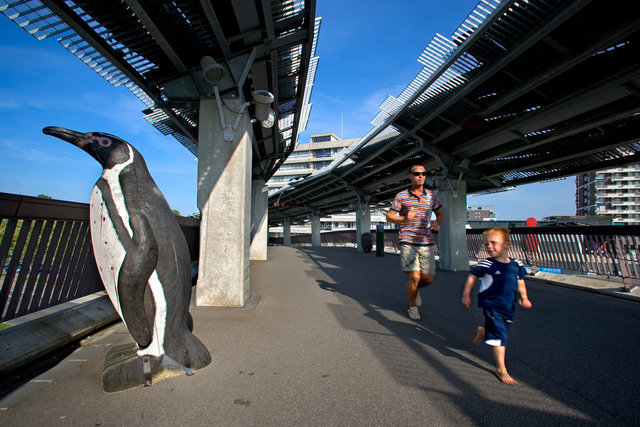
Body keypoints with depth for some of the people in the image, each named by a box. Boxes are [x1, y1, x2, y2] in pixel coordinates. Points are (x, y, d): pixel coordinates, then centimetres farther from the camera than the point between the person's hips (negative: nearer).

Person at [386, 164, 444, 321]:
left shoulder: (432, 196, 10)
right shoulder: (401, 196, 0)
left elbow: (440, 214, 21)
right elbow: (389, 217, 2)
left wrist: (437, 223, -2)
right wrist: (404, 219, -17)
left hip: (426, 243, 4)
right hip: (408, 242, -3)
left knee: (428, 278, 2)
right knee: (415, 277, -7)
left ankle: (415, 289, 38)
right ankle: (412, 307, 18)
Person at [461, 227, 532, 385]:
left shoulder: (516, 265, 3)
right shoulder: (486, 264, -11)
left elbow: (520, 282, 16)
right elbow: (472, 277, -1)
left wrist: (524, 298, 4)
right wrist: (466, 295, 0)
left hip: (508, 307, 5)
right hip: (491, 305, -5)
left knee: (500, 330, 19)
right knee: (499, 335, -9)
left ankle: (482, 331, 52)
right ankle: (501, 369, 2)